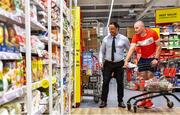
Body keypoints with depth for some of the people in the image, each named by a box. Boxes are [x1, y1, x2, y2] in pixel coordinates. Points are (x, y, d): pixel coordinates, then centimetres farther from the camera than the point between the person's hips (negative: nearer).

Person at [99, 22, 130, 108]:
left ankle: (120, 101, 21)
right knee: (105, 82, 0)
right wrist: (101, 61, -6)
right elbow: (102, 51, 8)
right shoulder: (106, 39, 2)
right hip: (108, 63, 1)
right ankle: (103, 101, 12)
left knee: (120, 83, 7)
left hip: (119, 64, 0)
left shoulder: (124, 39, -2)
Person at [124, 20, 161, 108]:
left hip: (152, 58, -3)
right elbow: (131, 49, -20)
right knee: (142, 79, 4)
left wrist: (156, 59, -16)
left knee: (149, 79, -6)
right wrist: (126, 61, -32)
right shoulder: (135, 37, -11)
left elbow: (158, 46, -10)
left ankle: (149, 100, 7)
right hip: (143, 58, 4)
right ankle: (144, 99, 17)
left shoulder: (152, 33, -16)